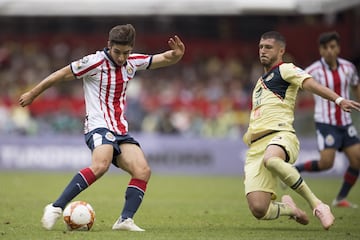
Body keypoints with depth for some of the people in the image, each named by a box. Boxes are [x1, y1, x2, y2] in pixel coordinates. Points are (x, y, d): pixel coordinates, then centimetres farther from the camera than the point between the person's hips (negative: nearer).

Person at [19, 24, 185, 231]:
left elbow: (164, 60, 19)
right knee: (100, 166, -34)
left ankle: (125, 220, -14)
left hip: (121, 130, 7)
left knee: (143, 171, -14)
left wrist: (176, 55, -5)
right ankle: (56, 208, -31)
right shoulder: (95, 62, -10)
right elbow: (61, 75, -1)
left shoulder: (133, 62, 9)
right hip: (99, 126, -7)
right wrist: (32, 94, 8)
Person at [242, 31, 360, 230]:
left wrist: (338, 99, -30)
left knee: (270, 159, -46)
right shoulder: (261, 81, 30)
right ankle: (288, 208, 22)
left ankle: (317, 205, -33)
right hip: (256, 146, 6)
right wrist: (249, 134, 23)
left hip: (280, 135, -6)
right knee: (259, 210, -14)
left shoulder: (285, 69, 8)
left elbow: (309, 84, -13)